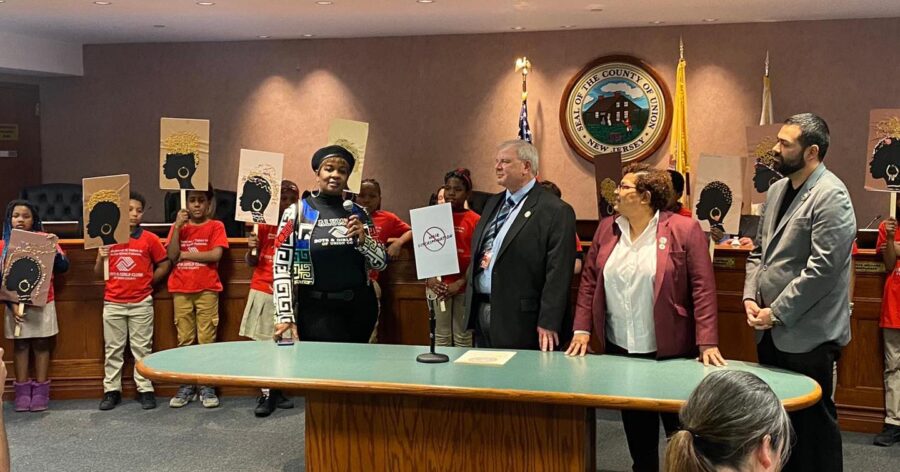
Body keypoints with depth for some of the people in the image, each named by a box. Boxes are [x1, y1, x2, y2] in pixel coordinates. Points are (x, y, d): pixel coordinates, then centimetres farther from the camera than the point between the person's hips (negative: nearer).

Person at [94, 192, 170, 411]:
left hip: (141, 303, -2)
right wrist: (101, 257, -11)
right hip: (113, 303, 2)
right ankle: (111, 390, 16)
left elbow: (164, 265, 5)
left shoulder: (150, 239, -3)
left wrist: (147, 282, 1)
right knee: (113, 349, 9)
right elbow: (98, 273, 7)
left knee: (142, 348, 4)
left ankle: (145, 390, 10)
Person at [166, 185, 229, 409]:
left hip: (207, 290, -3)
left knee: (207, 339, -3)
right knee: (184, 339, 5)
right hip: (181, 290, 3)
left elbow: (216, 255, -11)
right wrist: (178, 227, -10)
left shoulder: (216, 226, 3)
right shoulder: (178, 226, 11)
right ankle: (186, 386, 11)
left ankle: (207, 387, 2)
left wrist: (186, 254, -6)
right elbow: (172, 256, -2)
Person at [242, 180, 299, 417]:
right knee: (263, 343, -3)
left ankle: (276, 391, 17)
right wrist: (251, 248, -14)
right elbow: (252, 262, 5)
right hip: (263, 291, -1)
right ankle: (266, 394, 3)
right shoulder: (265, 225, 1)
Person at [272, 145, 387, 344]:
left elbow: (381, 263, 9)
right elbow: (282, 267, -6)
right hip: (317, 310, -3)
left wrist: (363, 239, -9)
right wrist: (285, 316, -13)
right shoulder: (297, 212, -1)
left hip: (360, 307, 3)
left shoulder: (358, 213, 8)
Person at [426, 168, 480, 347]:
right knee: (441, 336, 5)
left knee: (463, 336, 2)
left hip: (464, 287, -2)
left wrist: (460, 283, -13)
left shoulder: (475, 221, -2)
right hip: (440, 285, 2)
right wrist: (429, 278, -8)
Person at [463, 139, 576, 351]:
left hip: (519, 321, -7)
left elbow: (558, 273, -16)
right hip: (480, 311, 7)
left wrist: (548, 324, -19)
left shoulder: (556, 211, -11)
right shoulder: (493, 203, 14)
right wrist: (470, 299, 13)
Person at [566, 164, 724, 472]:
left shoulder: (684, 229, -10)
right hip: (619, 350, 4)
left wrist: (707, 343, -17)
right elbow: (589, 281, 9)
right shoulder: (607, 229, 5)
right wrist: (582, 330, 1)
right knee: (636, 430, 15)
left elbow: (702, 288, -12)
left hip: (670, 351, -4)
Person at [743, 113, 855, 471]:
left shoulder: (830, 196, -15)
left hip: (807, 334, -8)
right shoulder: (777, 189, 11)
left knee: (812, 421, 6)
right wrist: (751, 296, 0)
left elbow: (822, 267, -21)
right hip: (771, 331, 8)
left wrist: (776, 313, -16)